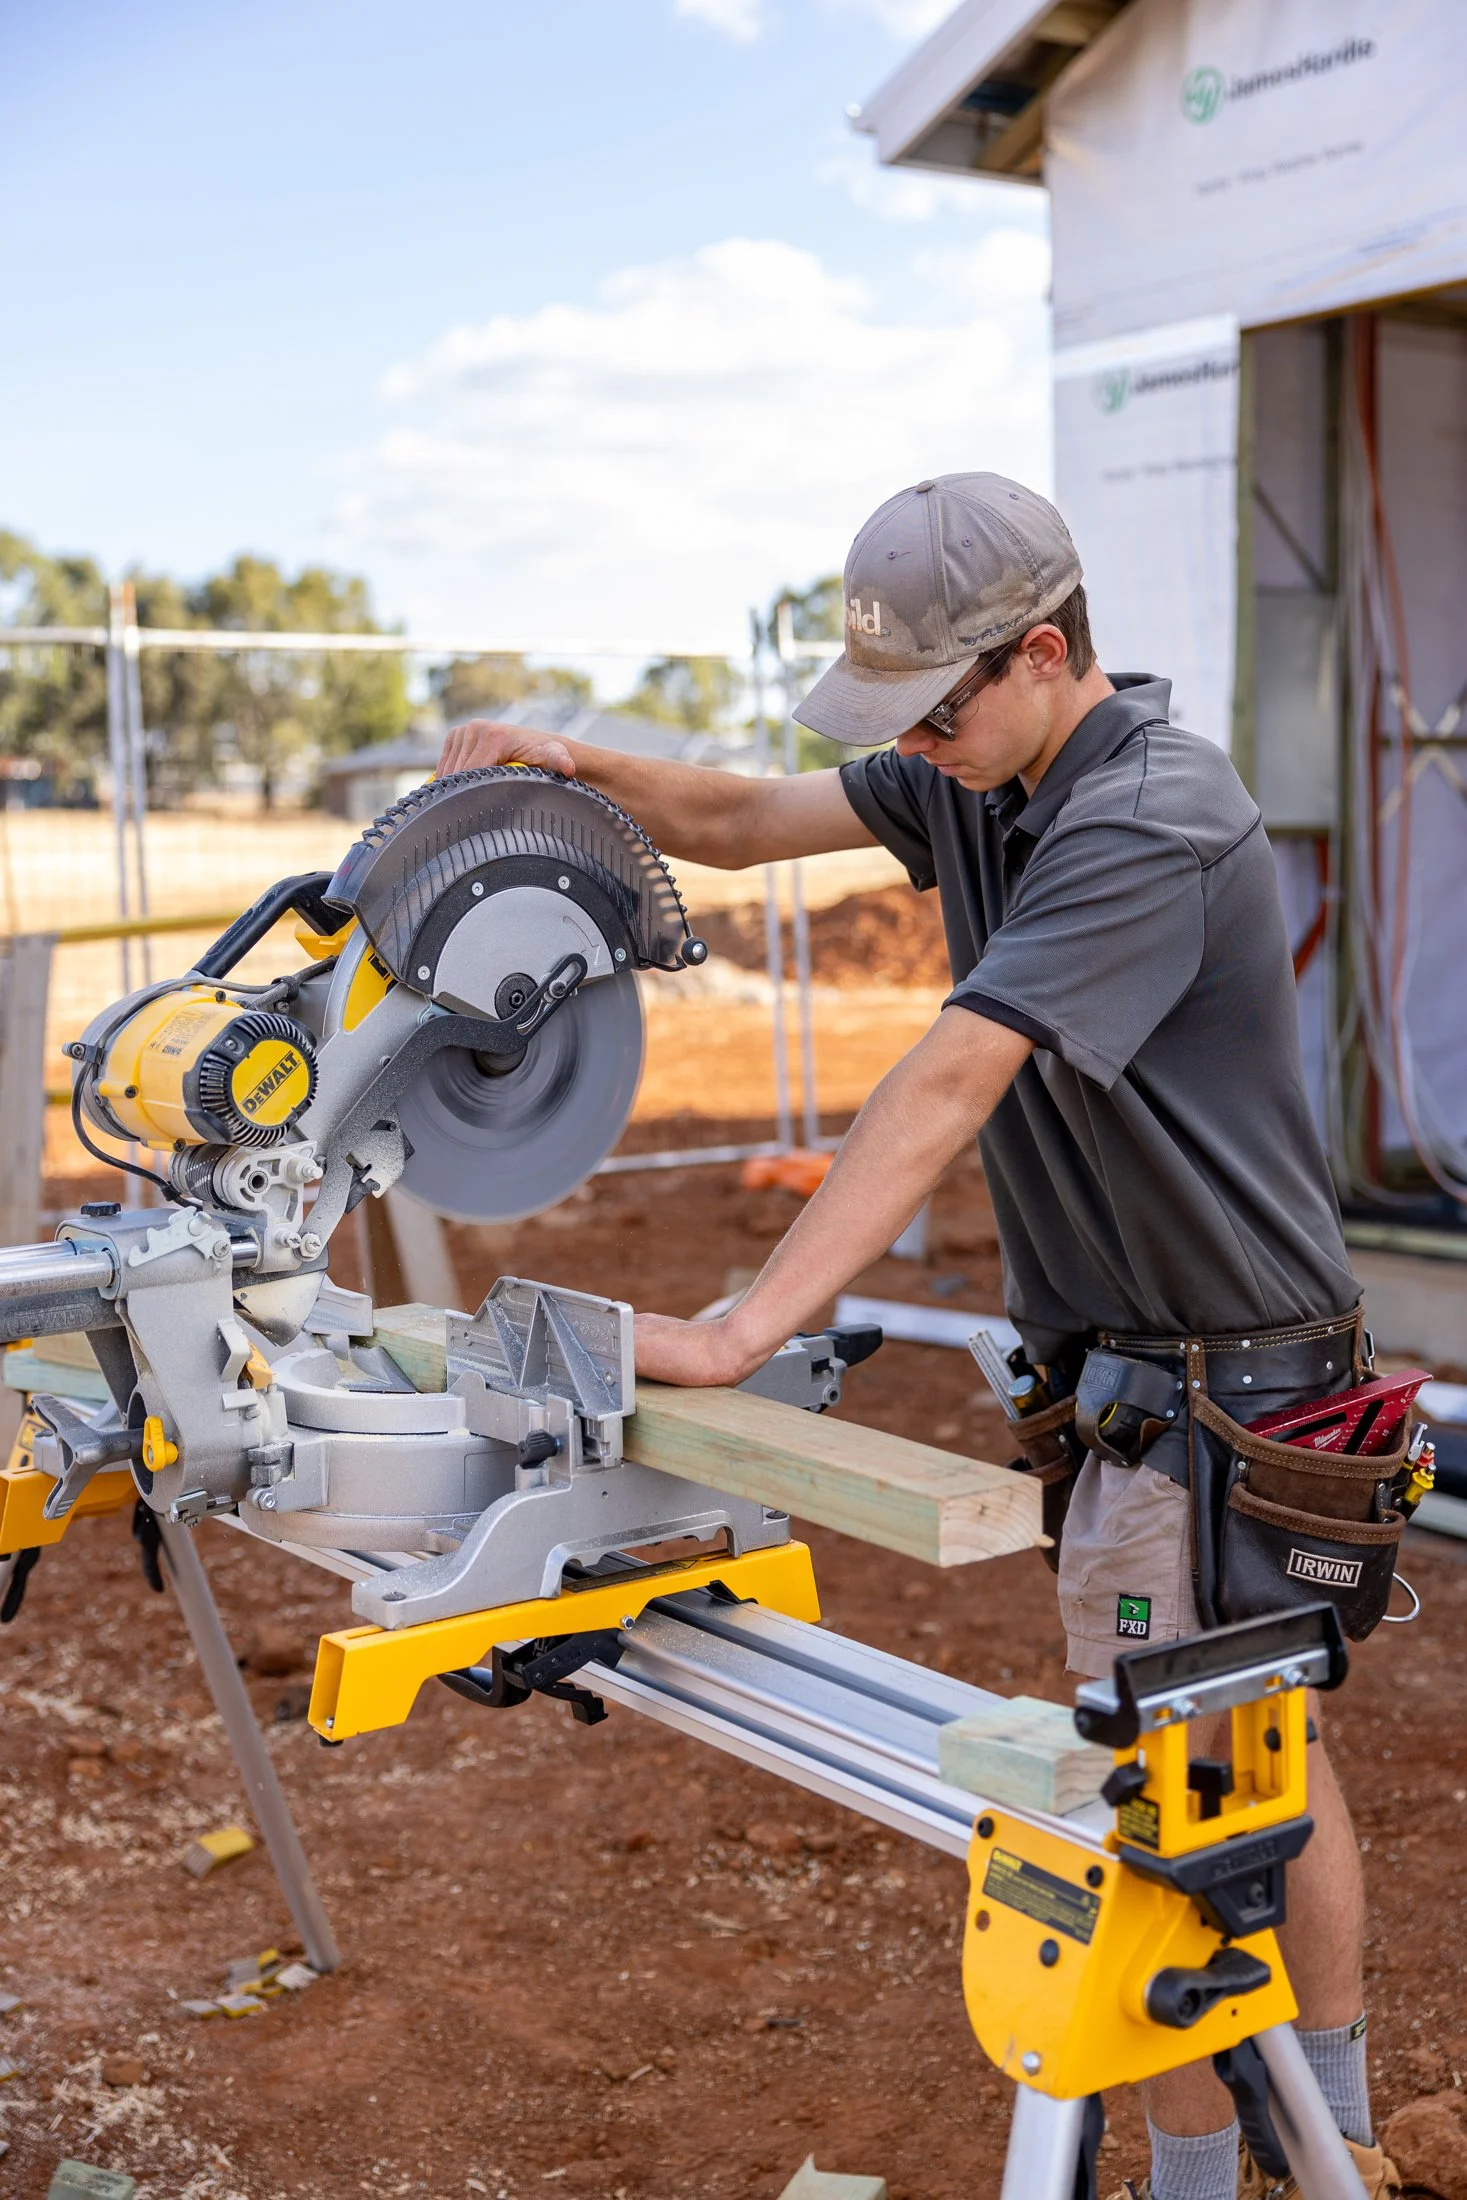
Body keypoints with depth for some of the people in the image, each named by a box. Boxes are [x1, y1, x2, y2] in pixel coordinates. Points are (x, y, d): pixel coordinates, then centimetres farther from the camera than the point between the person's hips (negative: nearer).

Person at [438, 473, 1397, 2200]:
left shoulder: (1149, 821, -25)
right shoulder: (980, 773, 4)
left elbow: (946, 1089, -33)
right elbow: (747, 824, 7)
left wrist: (737, 1337, -37)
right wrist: (577, 768, -12)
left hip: (1204, 1390, -10)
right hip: (1230, 1365, 10)